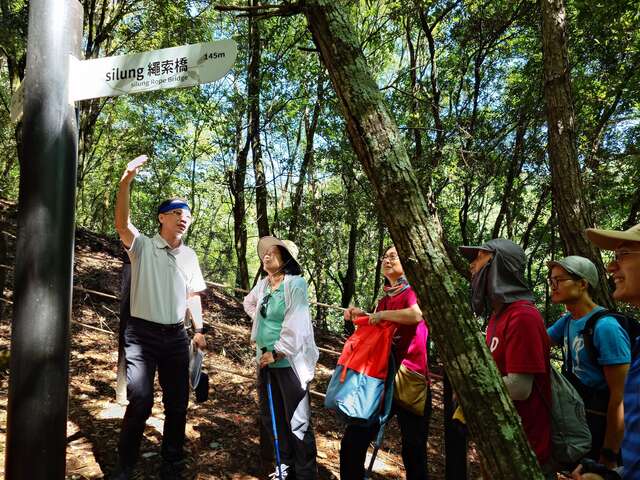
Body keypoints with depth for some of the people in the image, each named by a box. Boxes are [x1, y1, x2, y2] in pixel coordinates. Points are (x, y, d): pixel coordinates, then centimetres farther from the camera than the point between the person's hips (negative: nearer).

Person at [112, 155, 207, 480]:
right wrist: (126, 181, -32)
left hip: (175, 336, 4)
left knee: (177, 404, 9)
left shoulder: (189, 256, 12)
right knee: (140, 402, -8)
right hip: (142, 334, -4)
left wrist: (199, 329, 8)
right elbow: (121, 224, -21)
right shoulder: (143, 246, -2)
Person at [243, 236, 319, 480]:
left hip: (289, 362, -8)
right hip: (265, 360, 8)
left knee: (296, 420, 0)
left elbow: (295, 326, -20)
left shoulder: (295, 284, -14)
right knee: (271, 416, 17)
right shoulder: (262, 285, 7)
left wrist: (276, 353, -17)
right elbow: (248, 302, 30)